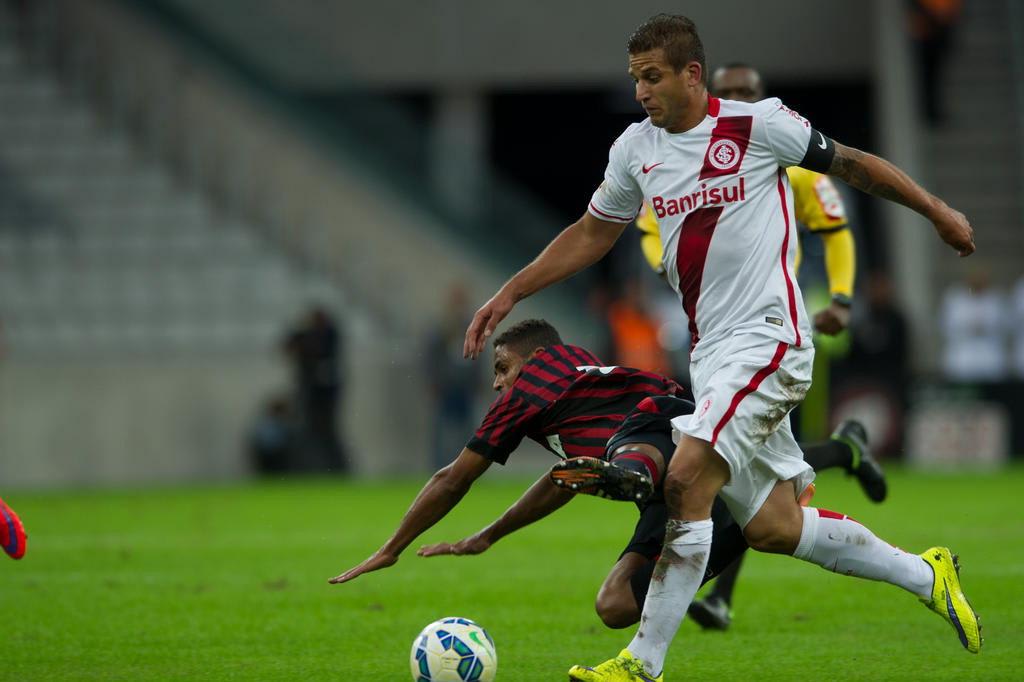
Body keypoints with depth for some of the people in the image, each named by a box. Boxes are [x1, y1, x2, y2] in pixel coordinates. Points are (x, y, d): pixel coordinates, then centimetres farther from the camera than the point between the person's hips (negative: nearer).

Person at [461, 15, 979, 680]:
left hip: (770, 338, -7)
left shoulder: (756, 124, -8)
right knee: (772, 527, 7)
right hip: (712, 352, 7)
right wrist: (509, 294, 17)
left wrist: (939, 212, 6)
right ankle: (925, 575, 27)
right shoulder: (636, 148, 8)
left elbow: (850, 163, 4)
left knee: (686, 482, -21)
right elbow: (592, 234, 21)